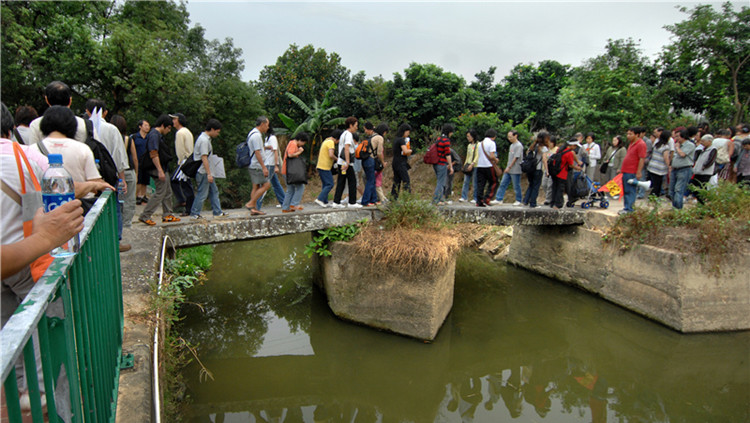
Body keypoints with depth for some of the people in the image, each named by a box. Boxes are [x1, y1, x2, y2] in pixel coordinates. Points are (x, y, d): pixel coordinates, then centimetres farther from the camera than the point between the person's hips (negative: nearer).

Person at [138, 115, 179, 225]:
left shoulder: (158, 135, 17)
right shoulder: (154, 135, -15)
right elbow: (153, 154, -22)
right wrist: (160, 171, -25)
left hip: (163, 169, 11)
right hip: (159, 169, -11)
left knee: (168, 192, 13)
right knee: (160, 193, -8)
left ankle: (167, 215, 20)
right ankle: (145, 216, -3)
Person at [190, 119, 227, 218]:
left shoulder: (206, 138, 14)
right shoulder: (204, 140, -17)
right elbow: (204, 158, -22)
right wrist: (209, 174, -23)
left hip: (207, 172, 10)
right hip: (203, 172, -10)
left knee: (214, 191, 13)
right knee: (202, 193, -4)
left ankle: (218, 212, 18)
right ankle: (194, 214, 3)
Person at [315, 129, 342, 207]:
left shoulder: (326, 141, 20)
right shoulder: (331, 142, -12)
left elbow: (319, 154, 26)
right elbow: (331, 155, -24)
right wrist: (337, 159, -8)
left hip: (320, 166, 10)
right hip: (325, 167, -10)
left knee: (326, 184, 12)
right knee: (330, 184, -9)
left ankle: (325, 202, 11)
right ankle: (320, 199, -15)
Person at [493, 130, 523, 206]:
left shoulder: (519, 146, -12)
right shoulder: (512, 145, 16)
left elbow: (516, 158, -16)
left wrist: (509, 167, -15)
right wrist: (507, 167, 15)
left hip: (515, 170, -9)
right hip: (508, 170, 9)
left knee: (516, 186, 1)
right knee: (503, 184, 5)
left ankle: (519, 201, 12)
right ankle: (498, 199, 7)